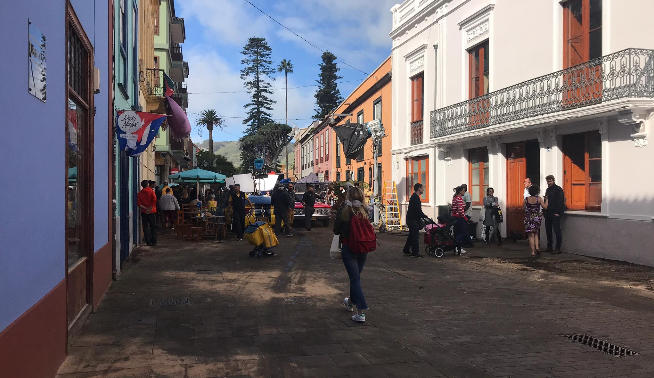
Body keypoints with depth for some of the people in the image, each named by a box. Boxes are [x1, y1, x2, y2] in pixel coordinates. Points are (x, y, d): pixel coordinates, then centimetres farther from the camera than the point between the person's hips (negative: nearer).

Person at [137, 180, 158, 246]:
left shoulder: (140, 193, 3)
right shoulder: (151, 191, -3)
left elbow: (138, 204, -6)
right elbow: (154, 200, -16)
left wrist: (146, 208, -7)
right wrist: (150, 208, -11)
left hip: (144, 212, 2)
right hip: (152, 212, -2)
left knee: (146, 227, 5)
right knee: (153, 227, 7)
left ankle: (148, 242, 3)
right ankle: (154, 241, 6)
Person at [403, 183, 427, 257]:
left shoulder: (414, 197, 17)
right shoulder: (415, 197, -17)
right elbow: (418, 211, -21)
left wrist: (423, 216, 16)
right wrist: (425, 217, -13)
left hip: (411, 219, 10)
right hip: (413, 220, -10)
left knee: (411, 235, 16)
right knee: (415, 236, -6)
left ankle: (406, 250, 24)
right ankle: (415, 252, -3)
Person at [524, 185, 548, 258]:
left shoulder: (526, 199, -5)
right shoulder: (539, 198, -6)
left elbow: (524, 209, 0)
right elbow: (545, 207, -3)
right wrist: (546, 200, 12)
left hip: (528, 219, -1)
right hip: (537, 218, 1)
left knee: (531, 235, 4)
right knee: (536, 234, 20)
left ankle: (533, 252, 2)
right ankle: (536, 248, 2)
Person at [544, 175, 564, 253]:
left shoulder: (558, 189, -6)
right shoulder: (547, 190, 18)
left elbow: (561, 202, -12)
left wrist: (558, 212, -18)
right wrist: (545, 211, 13)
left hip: (555, 214, -8)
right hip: (548, 214, 8)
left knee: (557, 231, -7)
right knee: (548, 230, 10)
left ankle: (558, 248, -4)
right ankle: (549, 247, 18)